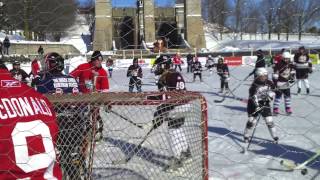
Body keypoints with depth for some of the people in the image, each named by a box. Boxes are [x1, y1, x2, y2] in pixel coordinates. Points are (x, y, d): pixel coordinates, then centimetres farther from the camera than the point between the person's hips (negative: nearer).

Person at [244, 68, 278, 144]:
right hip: (254, 105, -4)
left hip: (265, 104, 4)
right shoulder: (254, 85, -18)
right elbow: (253, 97, -24)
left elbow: (272, 90, 15)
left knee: (269, 121, 2)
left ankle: (274, 136, 16)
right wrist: (256, 105, -35)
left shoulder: (269, 83, -2)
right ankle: (246, 136, 15)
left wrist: (270, 96, -4)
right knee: (251, 121, -3)